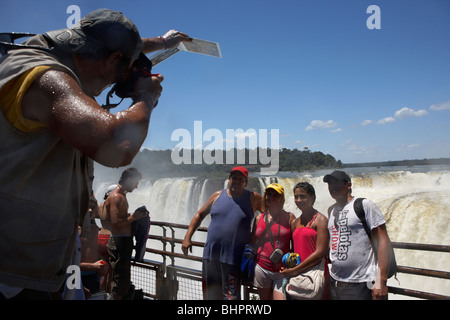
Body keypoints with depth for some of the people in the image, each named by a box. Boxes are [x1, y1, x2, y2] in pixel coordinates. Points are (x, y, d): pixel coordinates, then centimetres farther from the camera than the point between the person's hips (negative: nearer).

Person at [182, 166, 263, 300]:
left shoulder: (253, 198, 0)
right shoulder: (217, 196, 6)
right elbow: (200, 215, 13)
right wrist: (187, 237, 6)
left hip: (233, 258, -3)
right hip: (211, 254, 4)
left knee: (231, 295, -3)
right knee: (210, 294, 16)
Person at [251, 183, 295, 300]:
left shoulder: (289, 217, -1)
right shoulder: (259, 218, 6)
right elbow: (253, 242, 16)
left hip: (282, 271, -2)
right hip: (262, 269, 3)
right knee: (265, 298, 14)